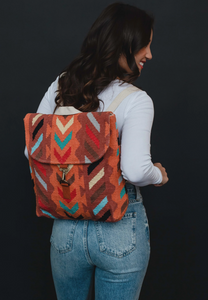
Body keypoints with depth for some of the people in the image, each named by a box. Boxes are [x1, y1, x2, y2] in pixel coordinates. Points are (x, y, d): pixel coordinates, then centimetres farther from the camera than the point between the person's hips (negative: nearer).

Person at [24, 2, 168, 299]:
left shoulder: (60, 86, -2)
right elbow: (135, 170, -27)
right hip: (120, 231, -4)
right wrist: (159, 175, -6)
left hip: (66, 226, 5)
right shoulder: (136, 101, -17)